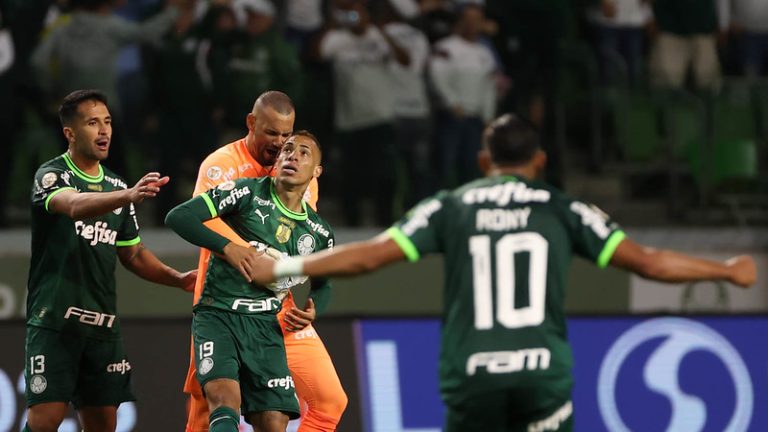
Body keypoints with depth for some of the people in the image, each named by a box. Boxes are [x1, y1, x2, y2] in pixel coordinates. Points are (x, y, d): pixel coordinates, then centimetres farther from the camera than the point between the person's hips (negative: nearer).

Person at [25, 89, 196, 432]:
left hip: (103, 325, 6)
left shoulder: (116, 186, 14)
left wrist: (176, 278, 7)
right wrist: (129, 196, -46)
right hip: (54, 319, -6)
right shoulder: (51, 175, -7)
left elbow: (132, 252, 24)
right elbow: (74, 206, -30)